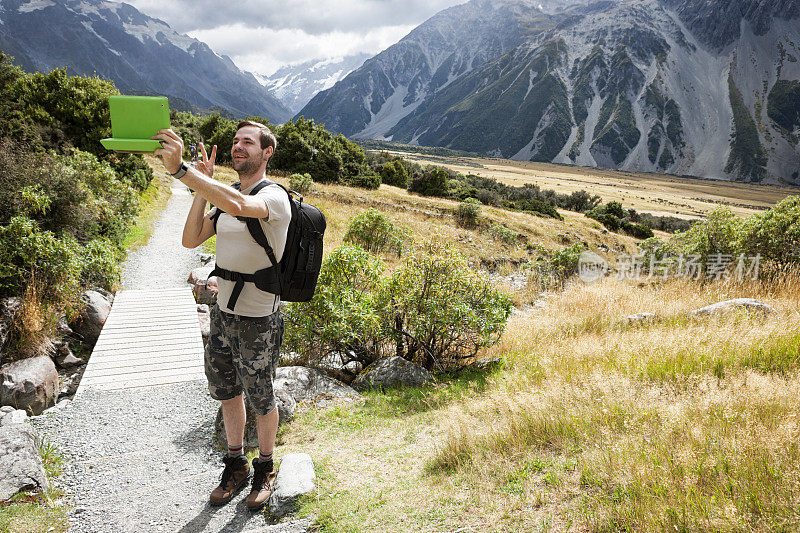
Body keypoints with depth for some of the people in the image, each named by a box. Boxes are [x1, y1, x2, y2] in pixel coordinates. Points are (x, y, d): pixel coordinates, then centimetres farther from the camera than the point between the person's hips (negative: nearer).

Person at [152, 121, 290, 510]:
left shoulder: (274, 197, -17)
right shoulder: (224, 195, 8)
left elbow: (238, 206, -41)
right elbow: (191, 240, -1)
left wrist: (180, 169, -46)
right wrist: (202, 187, -9)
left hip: (258, 321, -7)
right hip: (222, 313, 7)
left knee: (260, 400, 10)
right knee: (226, 391, 19)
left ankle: (265, 468, 34)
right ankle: (235, 465, 40)